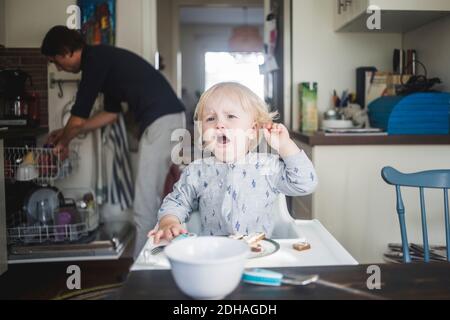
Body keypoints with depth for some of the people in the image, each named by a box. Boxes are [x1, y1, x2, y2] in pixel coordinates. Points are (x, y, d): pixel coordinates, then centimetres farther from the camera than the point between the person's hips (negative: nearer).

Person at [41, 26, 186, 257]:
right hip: (167, 118, 10)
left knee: (144, 205, -5)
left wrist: (63, 142, 15)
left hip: (161, 120, -10)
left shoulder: (94, 59, -8)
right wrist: (68, 132, 31)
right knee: (151, 199, 15)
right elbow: (112, 113, 28)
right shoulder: (103, 59, 21)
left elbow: (78, 118, -6)